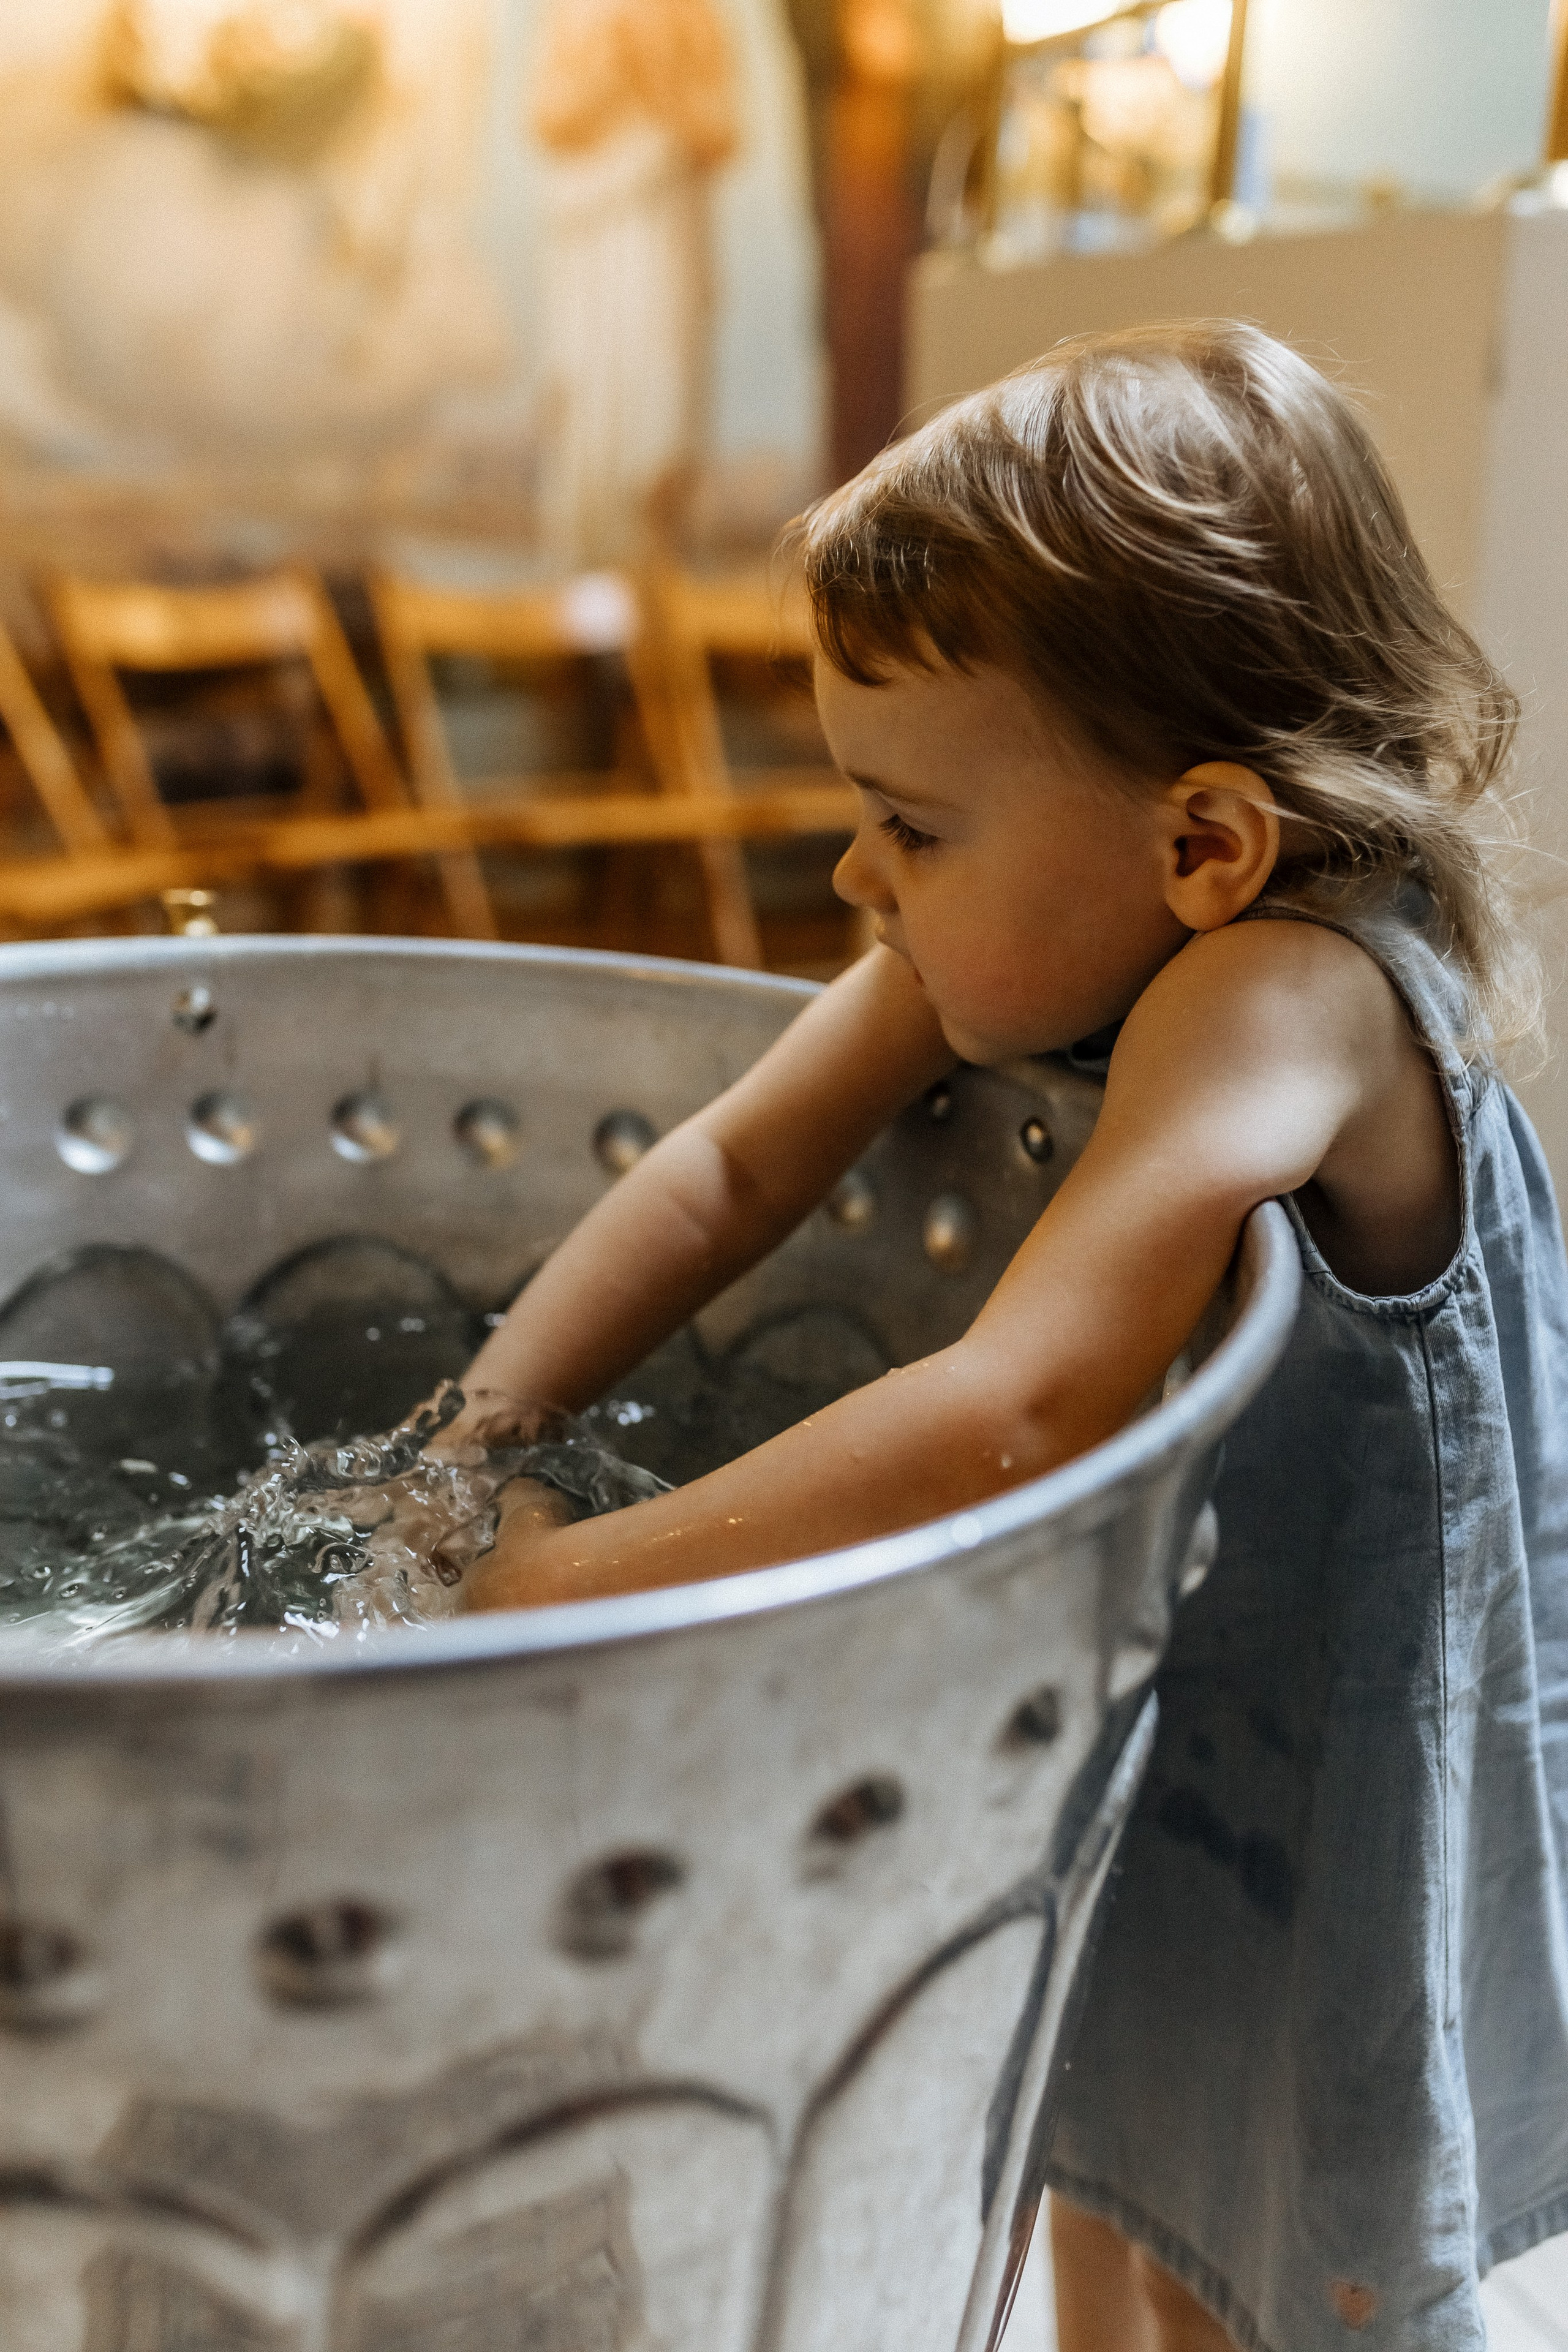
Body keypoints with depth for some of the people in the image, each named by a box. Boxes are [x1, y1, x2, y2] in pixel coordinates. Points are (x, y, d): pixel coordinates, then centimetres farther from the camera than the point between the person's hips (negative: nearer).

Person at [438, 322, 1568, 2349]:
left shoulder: (1282, 992, -37)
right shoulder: (1042, 933, -13)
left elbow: (1019, 1409, -48)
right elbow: (734, 1163, -10)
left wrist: (581, 1578, -41)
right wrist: (465, 1450, -17)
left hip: (1346, 1780, -7)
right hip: (1133, 1686, 7)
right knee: (1108, 2173, 29)